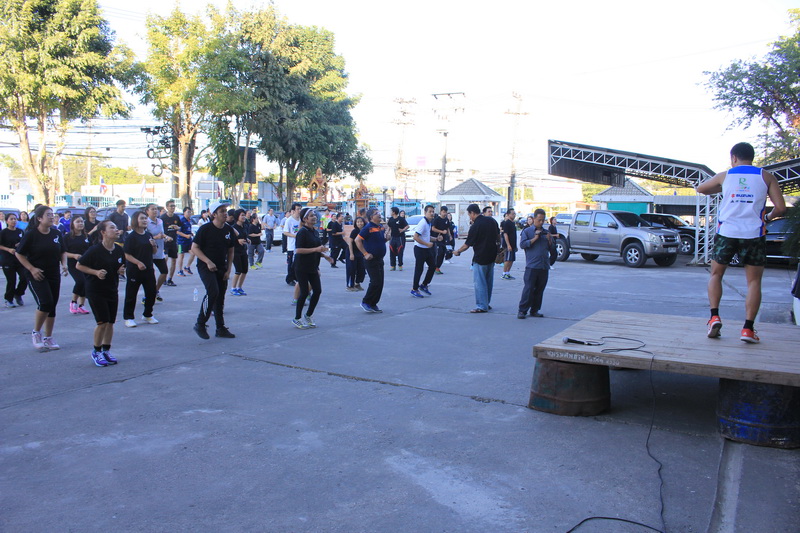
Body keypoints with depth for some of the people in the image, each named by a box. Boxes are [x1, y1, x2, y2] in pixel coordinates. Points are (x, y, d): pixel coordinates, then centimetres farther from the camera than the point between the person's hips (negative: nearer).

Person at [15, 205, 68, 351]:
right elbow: (19, 254, -5)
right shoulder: (30, 234, -10)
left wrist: (64, 264, -2)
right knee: (45, 303, -19)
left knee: (52, 306, 8)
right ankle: (36, 333, 4)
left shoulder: (57, 234, 4)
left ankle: (48, 338, 21)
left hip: (54, 275, 5)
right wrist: (32, 269, -15)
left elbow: (63, 252, 16)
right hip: (37, 275, -5)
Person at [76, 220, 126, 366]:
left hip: (112, 290, 6)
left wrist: (121, 271, -5)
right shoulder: (95, 250, -15)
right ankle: (96, 351, 10)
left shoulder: (119, 250, 1)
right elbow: (79, 265, -8)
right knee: (102, 322, -8)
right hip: (95, 290, -6)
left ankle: (106, 350, 22)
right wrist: (96, 272, -20)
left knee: (111, 322, 7)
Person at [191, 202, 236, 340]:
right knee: (213, 292, -23)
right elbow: (194, 248, -11)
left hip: (221, 268, 6)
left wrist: (228, 270, 5)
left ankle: (221, 329, 17)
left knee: (220, 297, 8)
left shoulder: (229, 230, 4)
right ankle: (200, 324, -9)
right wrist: (208, 262, -19)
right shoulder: (205, 229, -12)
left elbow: (230, 251, 12)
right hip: (205, 266, -6)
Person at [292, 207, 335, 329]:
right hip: (302, 267, -8)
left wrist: (325, 255, 11)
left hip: (313, 267, 8)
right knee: (304, 292, -4)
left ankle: (308, 315, 21)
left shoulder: (315, 231, 12)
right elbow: (298, 250, -22)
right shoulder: (302, 232, -14)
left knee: (317, 291, 4)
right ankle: (297, 319, 11)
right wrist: (316, 249, -24)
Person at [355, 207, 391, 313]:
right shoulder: (368, 228, -14)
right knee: (375, 282, -9)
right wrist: (365, 254, -19)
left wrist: (387, 237, -1)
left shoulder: (382, 227, 10)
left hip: (380, 259, 8)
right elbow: (357, 240, -17)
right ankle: (366, 302, 4)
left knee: (380, 283, 9)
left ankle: (373, 304, 19)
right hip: (371, 260, -8)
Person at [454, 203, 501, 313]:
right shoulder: (492, 220, 4)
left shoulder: (475, 226, -17)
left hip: (480, 257, -8)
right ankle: (487, 303, 24)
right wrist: (498, 246, 29)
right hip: (492, 255, 8)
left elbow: (467, 244, -9)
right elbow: (498, 235, 14)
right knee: (488, 281, 16)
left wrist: (458, 251, 6)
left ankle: (481, 306, -1)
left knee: (479, 282, -1)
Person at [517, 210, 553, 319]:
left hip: (544, 266, 5)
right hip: (532, 266, -5)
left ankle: (535, 310, 16)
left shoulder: (546, 232, 16)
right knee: (528, 288, -8)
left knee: (540, 289, 7)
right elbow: (522, 244, -8)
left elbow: (552, 248, 18)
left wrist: (549, 240, -1)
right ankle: (522, 310, -2)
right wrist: (535, 238, -13)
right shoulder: (527, 231, 3)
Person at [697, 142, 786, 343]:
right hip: (754, 234, 0)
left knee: (716, 274, 17)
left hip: (726, 232, 1)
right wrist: (768, 217, 19)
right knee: (754, 281, 7)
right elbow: (781, 207, -1)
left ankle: (714, 316, 0)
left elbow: (700, 188, 22)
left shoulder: (724, 176, 6)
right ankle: (748, 328, -2)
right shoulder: (766, 177, 4)